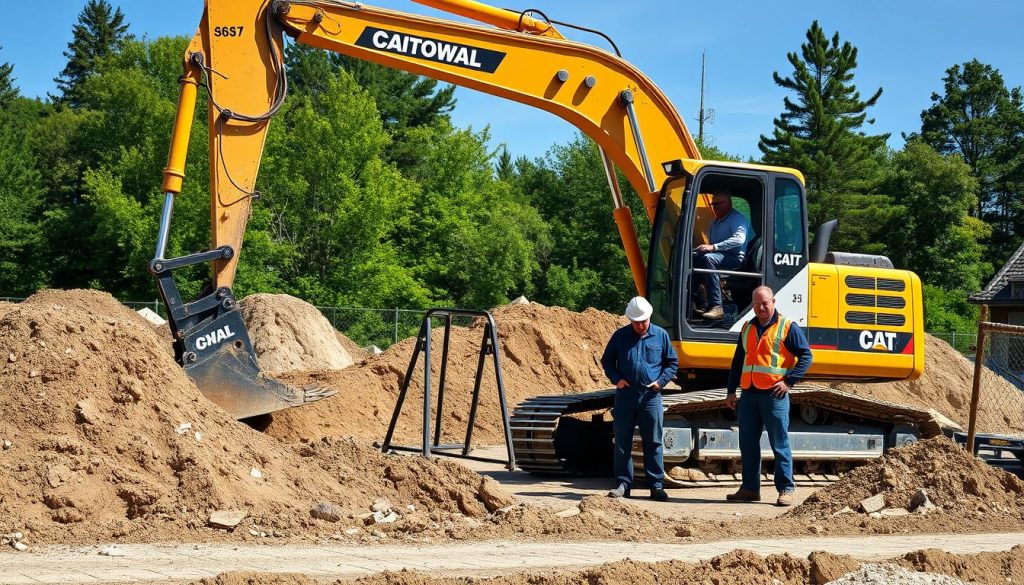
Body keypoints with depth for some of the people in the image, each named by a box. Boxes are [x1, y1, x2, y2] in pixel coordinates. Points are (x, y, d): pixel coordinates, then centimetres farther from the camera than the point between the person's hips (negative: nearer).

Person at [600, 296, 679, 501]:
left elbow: (672, 362, 14)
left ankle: (656, 486, 6)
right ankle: (624, 484, 10)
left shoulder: (661, 335, 6)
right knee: (622, 442, 3)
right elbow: (607, 360, 13)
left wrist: (661, 381, -1)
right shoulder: (620, 336, 5)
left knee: (653, 442, 1)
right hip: (625, 394, 1)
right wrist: (616, 378, -3)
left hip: (650, 396, -1)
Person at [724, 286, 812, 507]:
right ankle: (750, 488, 16)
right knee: (748, 444, 8)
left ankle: (786, 490, 2)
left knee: (780, 444, -3)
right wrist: (731, 391, 15)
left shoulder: (787, 327, 0)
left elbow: (805, 356, -3)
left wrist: (789, 381, -12)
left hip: (774, 395, -6)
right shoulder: (747, 329, 16)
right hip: (749, 395, 6)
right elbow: (738, 362, 21)